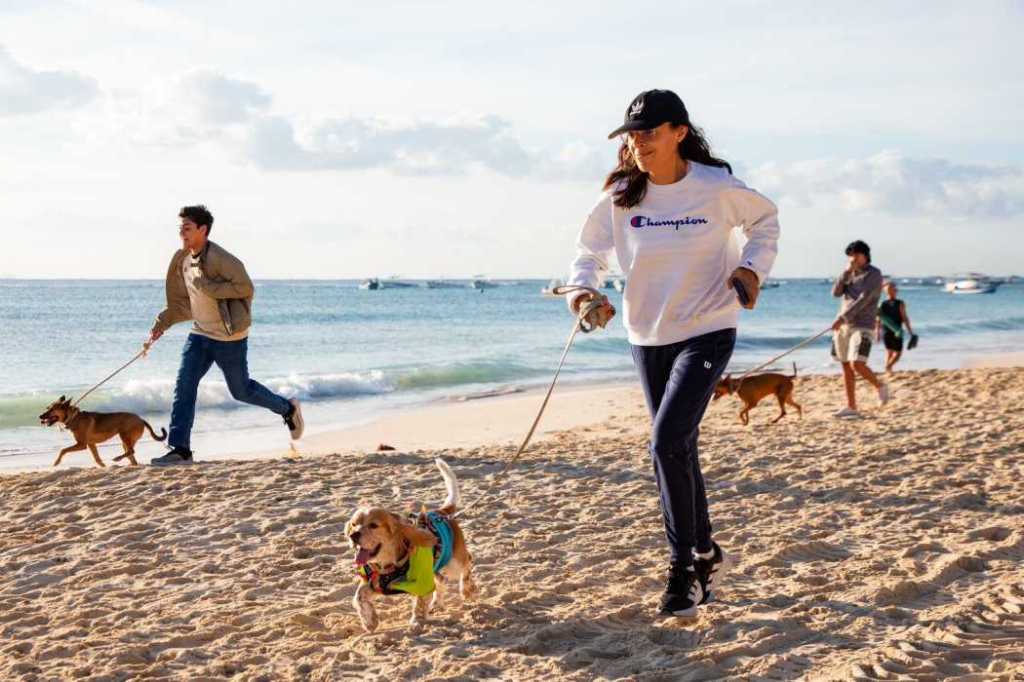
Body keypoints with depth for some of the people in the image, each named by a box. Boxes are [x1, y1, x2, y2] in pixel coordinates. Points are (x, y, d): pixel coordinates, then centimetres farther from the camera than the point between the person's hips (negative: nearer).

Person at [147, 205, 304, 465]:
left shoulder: (219, 258, -20)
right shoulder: (183, 260, 5)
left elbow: (246, 288, -23)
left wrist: (208, 287, -27)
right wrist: (162, 322, 10)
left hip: (229, 337, -7)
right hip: (200, 334, 7)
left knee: (241, 390, 7)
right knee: (184, 386, -5)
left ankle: (288, 409, 32)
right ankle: (180, 449, -3)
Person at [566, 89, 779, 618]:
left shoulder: (717, 188, -12)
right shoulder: (620, 197, -5)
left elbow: (764, 219, 8)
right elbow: (590, 250, 8)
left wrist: (753, 266, -9)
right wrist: (581, 290, -12)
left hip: (707, 333, -4)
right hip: (648, 338, 4)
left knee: (668, 441, -19)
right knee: (679, 449, 13)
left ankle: (682, 565, -6)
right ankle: (705, 552, 32)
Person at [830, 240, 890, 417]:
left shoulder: (874, 274, -6)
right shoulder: (850, 274, 15)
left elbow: (863, 299, -16)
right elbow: (836, 293, 2)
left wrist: (842, 317, -22)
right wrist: (847, 271, -8)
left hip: (862, 327, -6)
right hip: (843, 326, 7)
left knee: (857, 364, -18)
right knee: (846, 366, 5)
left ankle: (880, 386, 9)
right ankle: (851, 407, 9)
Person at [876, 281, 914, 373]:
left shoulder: (881, 304, 1)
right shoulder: (900, 304, -11)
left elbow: (878, 321, 2)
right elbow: (905, 319, -12)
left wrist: (877, 334, 11)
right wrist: (910, 332, -5)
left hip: (885, 332, 4)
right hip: (896, 333, -4)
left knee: (889, 351, 20)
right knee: (898, 352, 8)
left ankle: (888, 371, 14)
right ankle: (889, 366, -17)